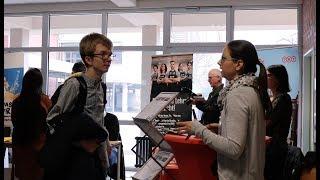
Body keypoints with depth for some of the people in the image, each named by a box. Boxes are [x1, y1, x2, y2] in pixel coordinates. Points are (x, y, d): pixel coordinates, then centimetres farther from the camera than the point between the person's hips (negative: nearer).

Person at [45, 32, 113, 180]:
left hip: (97, 155, 7)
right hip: (79, 157, -7)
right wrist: (81, 143, -19)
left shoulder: (100, 87, 10)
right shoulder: (74, 84, -15)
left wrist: (105, 140, 9)